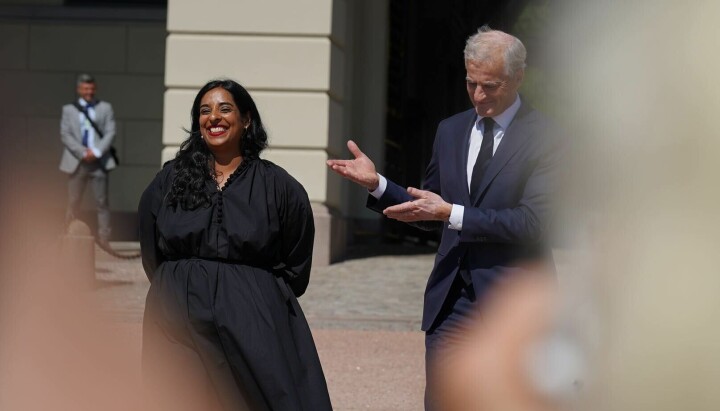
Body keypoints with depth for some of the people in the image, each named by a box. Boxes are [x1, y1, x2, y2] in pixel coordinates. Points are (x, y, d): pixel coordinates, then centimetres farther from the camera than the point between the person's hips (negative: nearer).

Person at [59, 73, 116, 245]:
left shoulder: (105, 108, 9)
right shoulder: (69, 109, 9)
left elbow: (110, 133, 2)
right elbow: (65, 135, 1)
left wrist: (96, 152, -12)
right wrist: (82, 153, -11)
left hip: (98, 161, 0)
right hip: (77, 161, 0)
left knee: (102, 202, 0)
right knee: (73, 202, 2)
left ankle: (103, 239, 3)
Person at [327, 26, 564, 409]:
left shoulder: (543, 138, -9)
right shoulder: (450, 130, 11)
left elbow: (531, 222, -18)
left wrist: (452, 213, -23)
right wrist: (377, 184, 1)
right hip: (450, 296, 5)